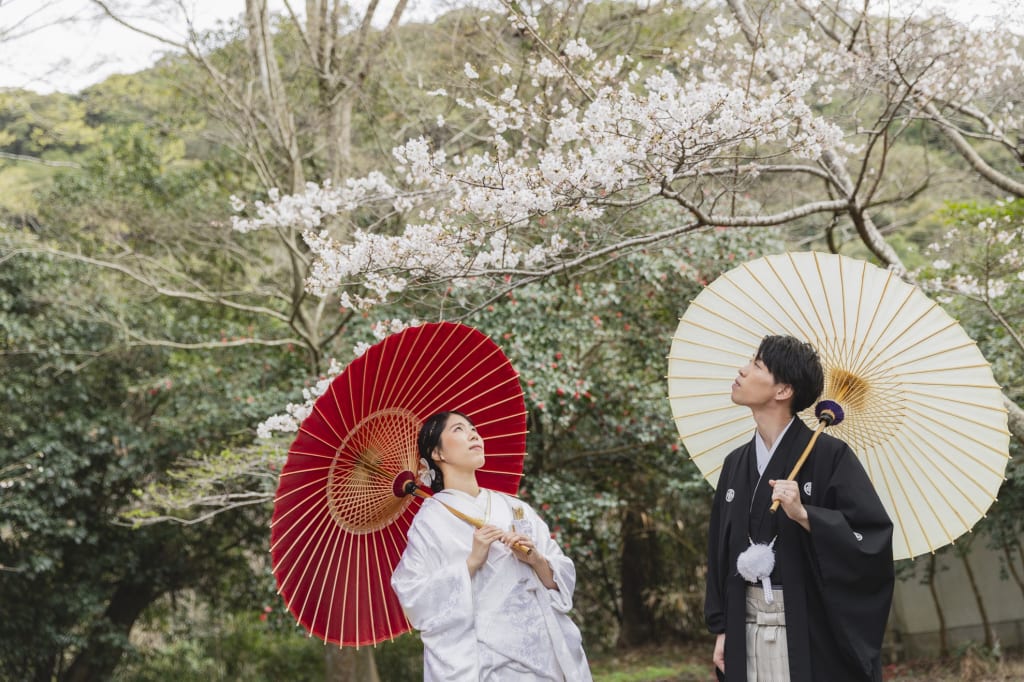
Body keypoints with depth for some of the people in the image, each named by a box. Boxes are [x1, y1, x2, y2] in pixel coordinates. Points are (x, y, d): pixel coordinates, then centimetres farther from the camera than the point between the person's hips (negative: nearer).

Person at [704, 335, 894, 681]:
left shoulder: (829, 455, -8)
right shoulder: (736, 464, 10)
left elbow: (875, 537, -14)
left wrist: (804, 515, -24)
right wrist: (722, 629, 11)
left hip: (815, 634, -5)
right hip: (748, 633, 5)